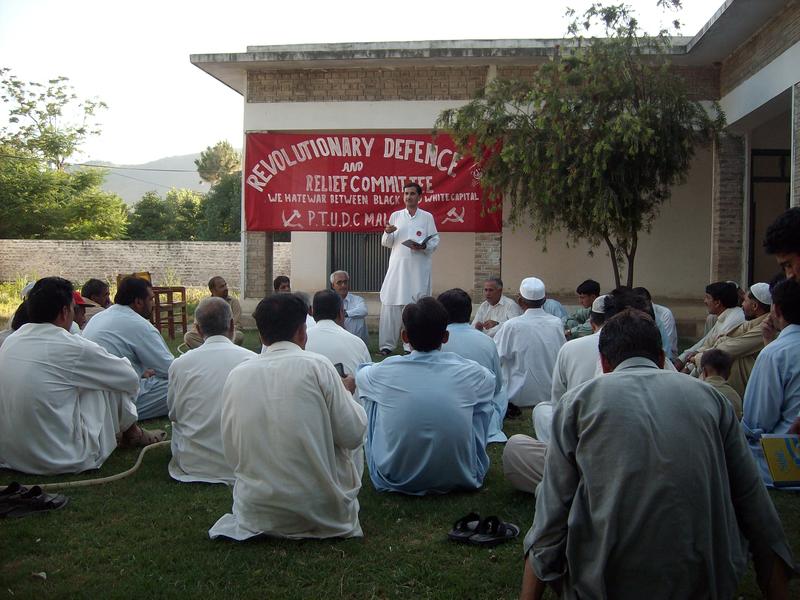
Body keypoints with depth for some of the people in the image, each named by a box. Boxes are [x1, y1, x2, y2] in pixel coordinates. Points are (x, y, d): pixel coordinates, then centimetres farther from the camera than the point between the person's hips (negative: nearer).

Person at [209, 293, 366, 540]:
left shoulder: (236, 375, -1)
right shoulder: (317, 365, -11)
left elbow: (231, 451, 4)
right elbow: (352, 436, -8)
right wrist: (345, 391, 10)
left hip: (254, 513, 5)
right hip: (321, 510, -5)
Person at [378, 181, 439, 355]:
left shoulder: (427, 217, 8)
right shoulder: (395, 216, 14)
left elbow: (435, 241, 4)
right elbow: (387, 243, 13)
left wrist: (423, 246, -16)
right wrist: (387, 233, -8)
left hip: (419, 268, -1)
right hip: (397, 266, 1)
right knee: (391, 304, -4)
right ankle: (387, 344, 0)